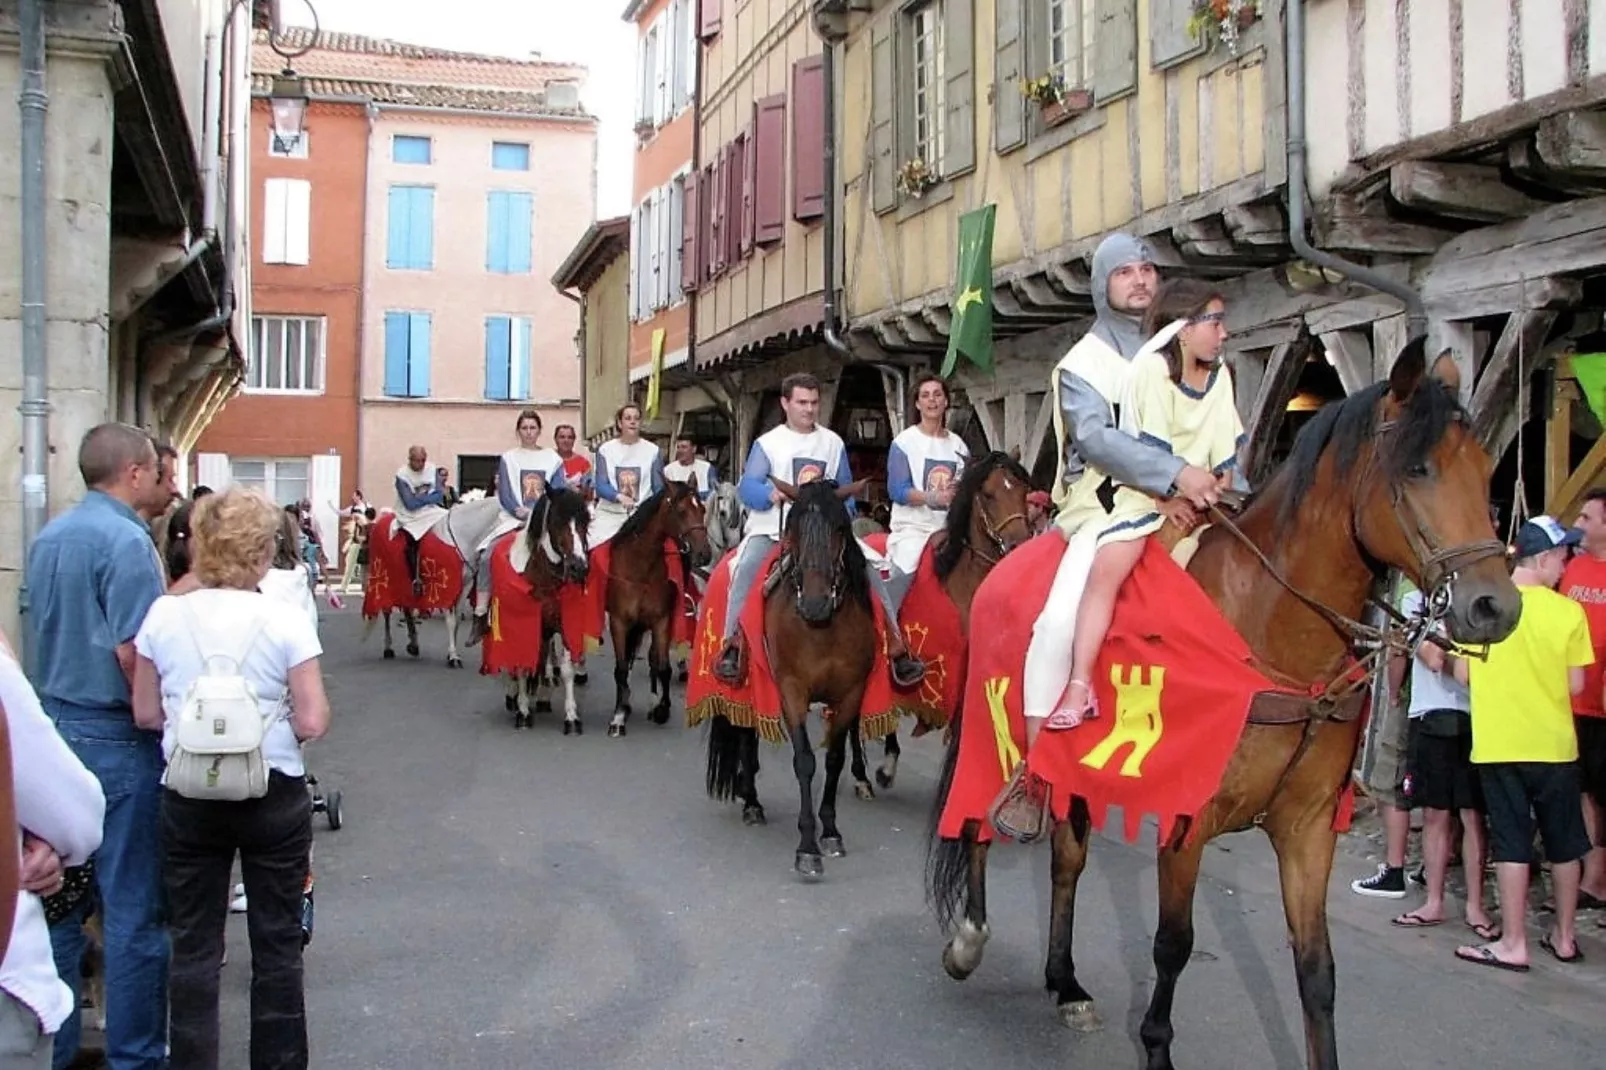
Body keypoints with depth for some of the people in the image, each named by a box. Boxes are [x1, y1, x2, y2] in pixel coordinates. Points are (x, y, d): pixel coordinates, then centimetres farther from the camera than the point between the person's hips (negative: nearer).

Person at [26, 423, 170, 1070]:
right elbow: (131, 653, -21)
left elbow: (41, 631, 16)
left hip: (54, 726, 8)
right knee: (134, 910, 1)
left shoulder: (48, 537, 10)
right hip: (117, 739, -8)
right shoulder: (126, 540, -16)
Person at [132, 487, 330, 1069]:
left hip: (189, 798, 2)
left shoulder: (163, 616, -5)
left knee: (194, 947, 13)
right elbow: (312, 723, -14)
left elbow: (146, 714, 1)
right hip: (274, 796, -2)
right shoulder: (286, 621, -13)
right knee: (277, 945, 13)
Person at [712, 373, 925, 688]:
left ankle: (896, 648, -8)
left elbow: (845, 489, 17)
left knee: (866, 564, -12)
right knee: (747, 566, -30)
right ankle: (732, 647, -22)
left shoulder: (833, 443, 13)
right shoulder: (767, 443, 5)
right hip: (773, 526, -2)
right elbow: (747, 487, -6)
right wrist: (773, 493, -28)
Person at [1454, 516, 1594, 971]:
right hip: (1555, 745, 0)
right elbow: (1575, 684, -4)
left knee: (1512, 844, 4)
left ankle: (1513, 944, 5)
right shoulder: (1568, 612, -8)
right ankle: (1565, 937, 26)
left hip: (1498, 745, 0)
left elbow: (1463, 674, -3)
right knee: (1564, 845, 15)